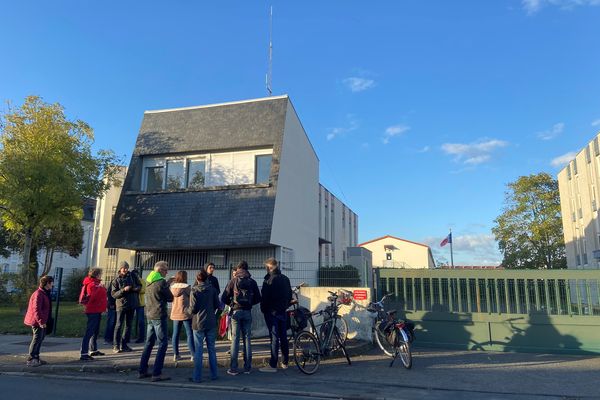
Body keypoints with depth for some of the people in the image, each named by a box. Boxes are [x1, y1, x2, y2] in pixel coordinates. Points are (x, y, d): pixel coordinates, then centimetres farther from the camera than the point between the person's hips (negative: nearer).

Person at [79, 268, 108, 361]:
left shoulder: (97, 283, 15)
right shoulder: (91, 284, -14)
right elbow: (92, 297, -27)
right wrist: (99, 288, -29)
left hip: (97, 311, 10)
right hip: (93, 311, -10)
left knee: (95, 331, 19)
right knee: (89, 332, -10)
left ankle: (93, 350, 31)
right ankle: (84, 354, -9)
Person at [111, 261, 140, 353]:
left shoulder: (132, 276, 4)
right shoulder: (116, 280, -4)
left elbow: (139, 286, 12)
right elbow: (113, 294, -9)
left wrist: (135, 288, -10)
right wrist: (124, 290, -23)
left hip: (132, 304, 4)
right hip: (121, 305, -4)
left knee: (128, 325, 9)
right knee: (119, 325, -4)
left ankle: (123, 344, 19)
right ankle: (115, 346, 3)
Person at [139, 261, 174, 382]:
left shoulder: (149, 281, 10)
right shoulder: (161, 282, -15)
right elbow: (170, 298, -9)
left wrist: (167, 283, 15)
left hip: (149, 316, 9)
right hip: (159, 316, -9)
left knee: (149, 343, 16)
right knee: (163, 344, -4)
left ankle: (142, 371, 20)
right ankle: (156, 374, -6)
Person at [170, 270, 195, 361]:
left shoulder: (172, 287, 3)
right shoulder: (187, 287, -13)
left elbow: (170, 298, 12)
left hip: (175, 314, 5)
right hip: (185, 314, -5)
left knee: (175, 334, 11)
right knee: (190, 334, 1)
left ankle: (176, 355, 14)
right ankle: (193, 354, 3)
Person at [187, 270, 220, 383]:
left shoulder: (194, 290, -10)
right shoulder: (212, 289, -1)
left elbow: (193, 309, -13)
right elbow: (217, 305, 2)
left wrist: (188, 310, 9)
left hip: (198, 323, -3)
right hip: (211, 323, 3)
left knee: (198, 350, 4)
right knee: (211, 349, 13)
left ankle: (197, 377, 7)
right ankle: (213, 374, 19)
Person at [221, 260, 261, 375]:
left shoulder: (233, 281, -3)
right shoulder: (252, 282, 3)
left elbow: (224, 298, -5)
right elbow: (258, 299, 5)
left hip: (236, 312, -2)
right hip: (247, 312, 2)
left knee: (235, 339, 1)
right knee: (247, 339, 8)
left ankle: (233, 368, 2)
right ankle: (247, 367, 11)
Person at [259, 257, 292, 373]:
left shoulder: (269, 280, -14)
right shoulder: (285, 279, 9)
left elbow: (265, 297, -14)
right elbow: (290, 295, 15)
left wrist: (263, 309, 0)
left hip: (272, 312, -7)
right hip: (283, 311, 7)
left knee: (274, 338, -6)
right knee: (283, 337, 12)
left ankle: (273, 365, -4)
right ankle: (285, 363, 21)